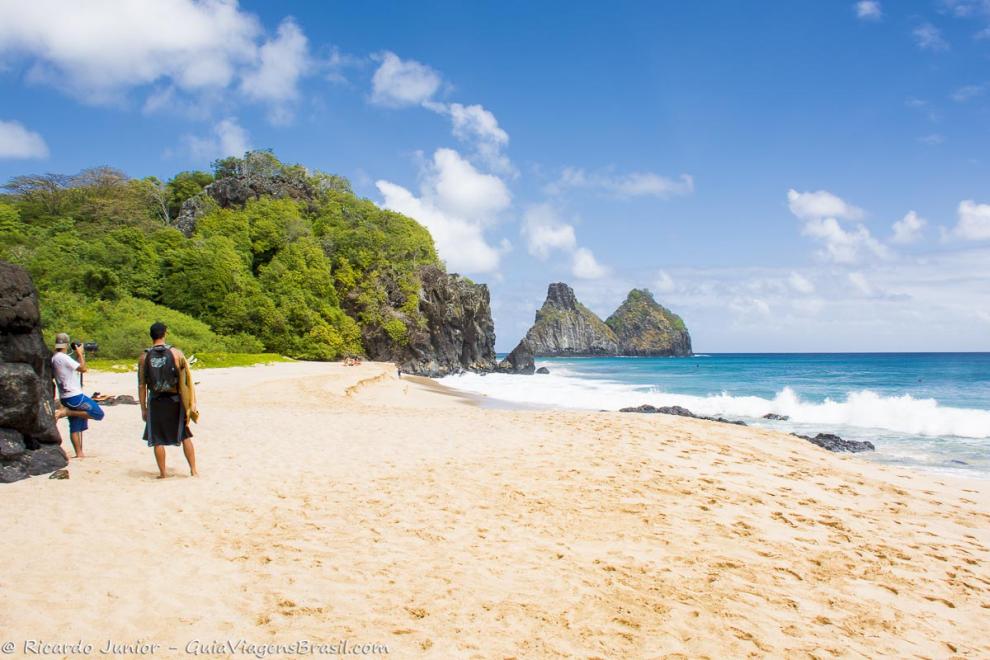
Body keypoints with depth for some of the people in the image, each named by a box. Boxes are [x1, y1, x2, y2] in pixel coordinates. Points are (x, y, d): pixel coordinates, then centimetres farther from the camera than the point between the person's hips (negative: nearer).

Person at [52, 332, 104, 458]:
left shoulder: (54, 358, 14)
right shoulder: (63, 357, -15)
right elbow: (83, 369, -16)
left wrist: (80, 355, 15)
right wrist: (80, 354, -3)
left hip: (66, 397, 10)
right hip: (74, 396, -10)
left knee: (76, 426, 11)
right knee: (98, 414, -5)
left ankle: (79, 453, 11)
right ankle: (67, 412, -10)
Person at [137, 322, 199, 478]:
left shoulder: (144, 357, -2)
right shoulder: (175, 353, -4)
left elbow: (141, 385, 0)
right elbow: (188, 379, -5)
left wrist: (143, 408, 7)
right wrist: (192, 403, -1)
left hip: (156, 402, 0)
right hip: (175, 401, 0)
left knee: (157, 440, 10)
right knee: (185, 436, 12)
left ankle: (163, 472, 13)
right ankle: (193, 470, 11)